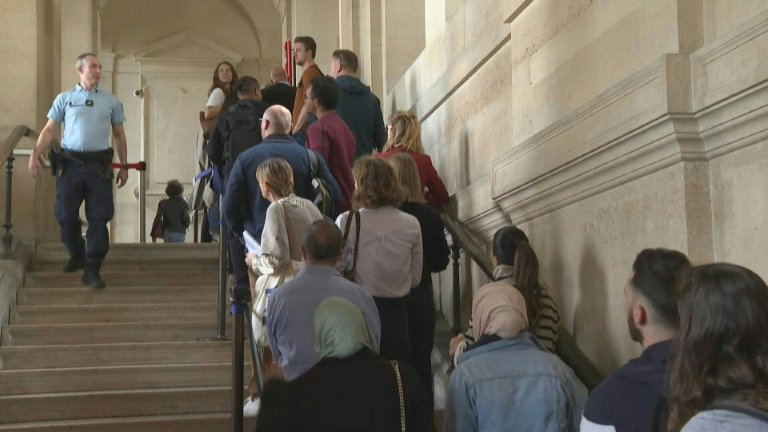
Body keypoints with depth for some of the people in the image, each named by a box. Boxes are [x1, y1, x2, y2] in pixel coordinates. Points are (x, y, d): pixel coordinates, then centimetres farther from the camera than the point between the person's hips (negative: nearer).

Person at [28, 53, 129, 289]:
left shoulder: (111, 101, 11)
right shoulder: (64, 99, 7)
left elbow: (119, 135, 15)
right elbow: (49, 130, 5)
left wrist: (124, 166, 11)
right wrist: (35, 155, -6)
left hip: (99, 165, 0)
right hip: (70, 164, 0)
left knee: (99, 218, -5)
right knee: (66, 214, 5)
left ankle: (92, 269, -1)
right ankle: (76, 255, 28)